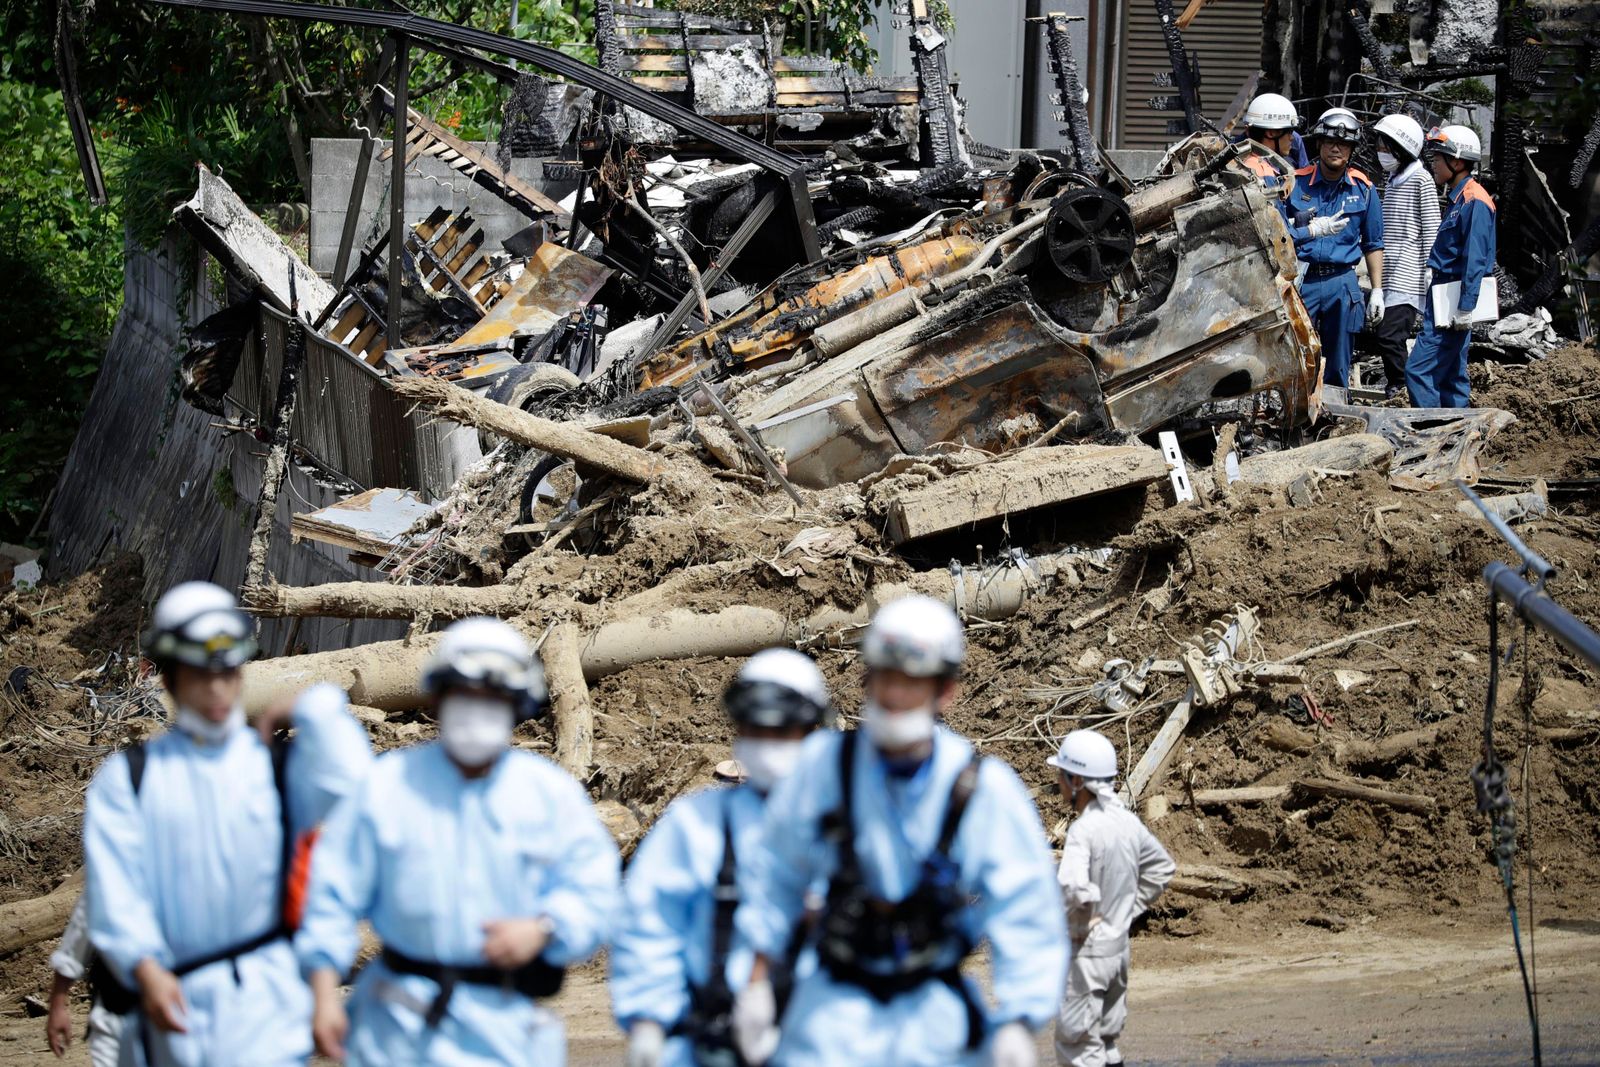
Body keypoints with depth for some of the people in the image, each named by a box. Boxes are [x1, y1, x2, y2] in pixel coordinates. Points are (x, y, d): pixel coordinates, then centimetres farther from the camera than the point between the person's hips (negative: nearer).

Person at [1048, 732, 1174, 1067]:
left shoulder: (1084, 829, -23)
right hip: (1119, 945, 8)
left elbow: (1073, 888, -37)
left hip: (1086, 951, -8)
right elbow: (1162, 867, 16)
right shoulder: (1127, 820, 2)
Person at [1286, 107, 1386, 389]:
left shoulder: (1363, 188, 6)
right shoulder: (1296, 183, 0)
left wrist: (1377, 291, 8)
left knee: (1338, 369, 7)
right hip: (1300, 280, -2)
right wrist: (1312, 231, -13)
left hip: (1342, 283, 2)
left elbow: (1373, 244, 12)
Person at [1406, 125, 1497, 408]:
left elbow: (1475, 260, -20)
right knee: (1451, 375, 13)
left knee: (1419, 370, -14)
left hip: (1454, 303, -11)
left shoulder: (1474, 202, -15)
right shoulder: (1457, 199, 16)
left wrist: (1465, 308, -23)